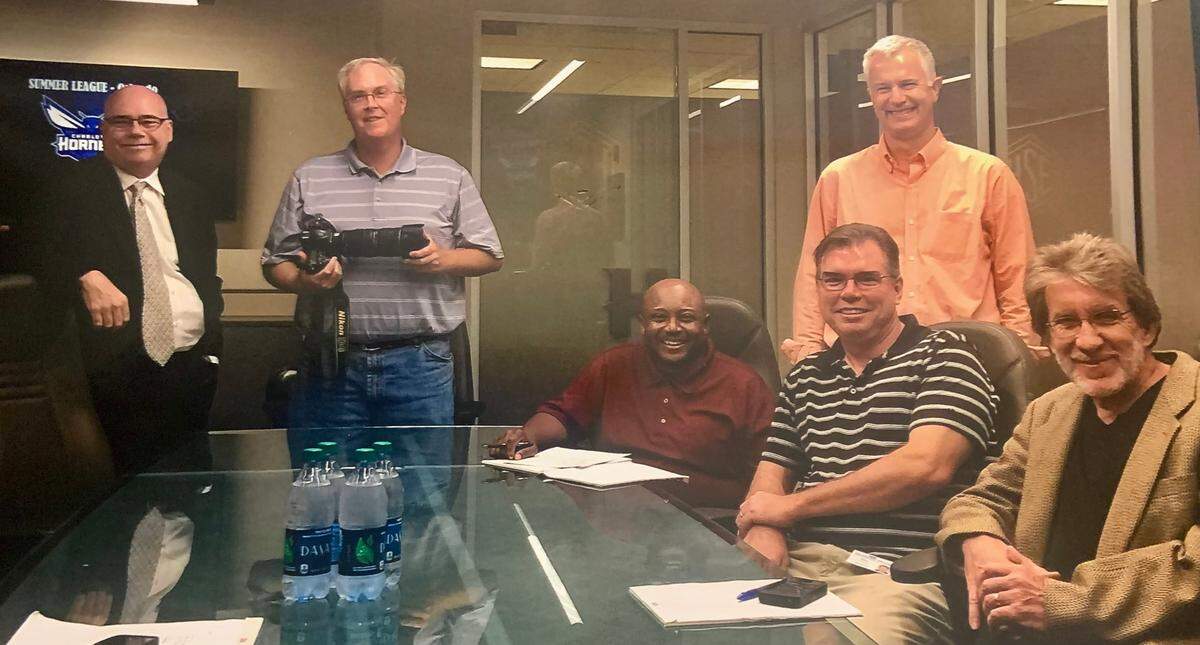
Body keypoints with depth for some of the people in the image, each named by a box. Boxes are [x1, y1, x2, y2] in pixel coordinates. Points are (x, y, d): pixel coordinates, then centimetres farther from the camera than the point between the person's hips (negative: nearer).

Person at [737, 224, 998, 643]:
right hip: (800, 560, 5)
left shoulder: (943, 354, 3)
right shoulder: (805, 377, 21)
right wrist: (763, 529, -8)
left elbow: (925, 467, -12)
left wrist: (791, 505, -6)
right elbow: (771, 473, 19)